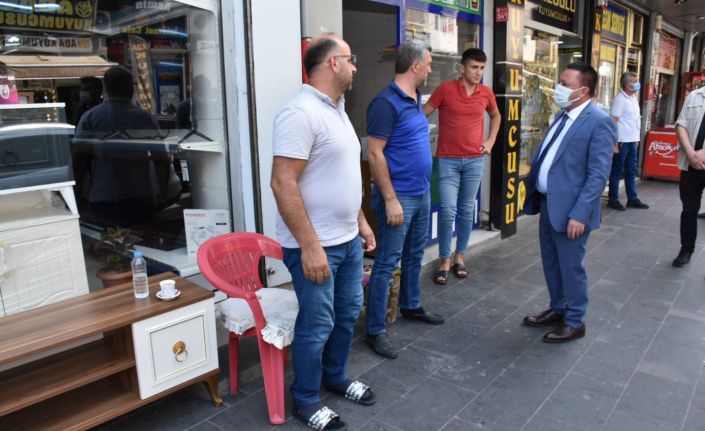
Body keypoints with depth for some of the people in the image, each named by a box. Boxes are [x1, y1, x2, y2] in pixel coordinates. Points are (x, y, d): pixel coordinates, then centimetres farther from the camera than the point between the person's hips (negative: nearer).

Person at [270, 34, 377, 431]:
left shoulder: (337, 110, 12)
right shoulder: (301, 113, -19)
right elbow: (283, 183, -24)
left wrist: (361, 221, 18)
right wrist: (310, 246, -25)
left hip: (348, 240, 9)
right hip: (315, 245, -9)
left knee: (348, 313, 20)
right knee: (317, 324, 5)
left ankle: (336, 377, 41)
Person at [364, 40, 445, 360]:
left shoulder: (416, 99, 11)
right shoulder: (386, 102, -17)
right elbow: (374, 154, -20)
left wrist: (423, 188, 18)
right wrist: (390, 200, -22)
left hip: (422, 192, 9)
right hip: (399, 197, -9)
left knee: (415, 255, 21)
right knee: (387, 263, -2)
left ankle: (411, 306, 40)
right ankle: (375, 330, 8)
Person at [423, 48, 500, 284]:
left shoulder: (486, 93, 5)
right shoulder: (445, 89, -6)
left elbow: (496, 116, 23)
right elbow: (423, 114, -2)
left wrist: (491, 141, 11)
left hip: (475, 159, 4)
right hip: (448, 159, -3)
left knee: (467, 210, 8)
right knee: (448, 209, -9)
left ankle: (459, 256, 22)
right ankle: (444, 261, 5)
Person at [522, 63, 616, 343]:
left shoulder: (599, 122, -15)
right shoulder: (563, 115, 10)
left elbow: (598, 175, -19)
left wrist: (579, 214, -23)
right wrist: (533, 194, 14)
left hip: (570, 210, -8)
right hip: (547, 203, 8)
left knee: (571, 267, 6)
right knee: (551, 264, 19)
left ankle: (574, 322, 24)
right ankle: (558, 310, 38)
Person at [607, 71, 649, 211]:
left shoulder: (633, 98, 13)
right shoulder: (620, 99, -13)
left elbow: (634, 120, 17)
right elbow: (614, 122, -16)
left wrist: (636, 138, 15)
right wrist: (615, 143, -19)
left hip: (632, 141, 8)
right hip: (622, 141, -8)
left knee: (631, 171, 13)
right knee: (617, 171, 0)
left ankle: (632, 199, 21)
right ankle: (613, 200, 8)